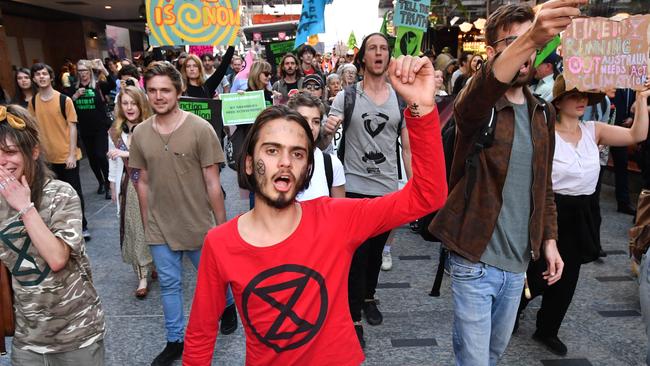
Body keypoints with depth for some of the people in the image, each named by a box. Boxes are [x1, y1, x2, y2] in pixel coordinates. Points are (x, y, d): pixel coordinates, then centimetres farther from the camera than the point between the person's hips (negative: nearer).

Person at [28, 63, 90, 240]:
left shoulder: (64, 100, -9)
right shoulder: (33, 102, 3)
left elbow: (72, 127, -9)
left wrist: (72, 154, -13)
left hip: (67, 155, -4)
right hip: (49, 156, 4)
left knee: (74, 191, 3)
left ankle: (82, 226, 15)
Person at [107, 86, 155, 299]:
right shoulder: (115, 131, 8)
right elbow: (113, 162, 14)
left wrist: (128, 154, -21)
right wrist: (113, 188, 17)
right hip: (128, 186, 4)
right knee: (134, 229, 3)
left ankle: (157, 264, 27)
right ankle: (142, 276, 10)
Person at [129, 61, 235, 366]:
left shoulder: (200, 129, -14)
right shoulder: (140, 133, -2)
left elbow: (212, 182, -11)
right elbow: (143, 182, 6)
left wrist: (221, 225, -8)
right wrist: (147, 224, 9)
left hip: (198, 226, -3)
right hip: (159, 228, 3)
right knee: (169, 284, 16)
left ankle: (228, 306, 48)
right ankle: (175, 341, 35)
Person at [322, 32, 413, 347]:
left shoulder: (401, 99, 4)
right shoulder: (346, 96, -4)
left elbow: (408, 147, 7)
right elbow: (323, 144, -6)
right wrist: (327, 131, -29)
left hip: (388, 189, 3)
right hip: (354, 188, -3)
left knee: (376, 250, 19)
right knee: (356, 254, 2)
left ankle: (369, 297, 43)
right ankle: (354, 317, 16)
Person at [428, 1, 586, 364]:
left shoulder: (543, 113, 7)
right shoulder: (479, 104, -12)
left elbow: (544, 185, 15)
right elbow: (473, 99, -39)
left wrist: (549, 240, 11)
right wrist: (527, 40, -54)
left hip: (517, 262, 6)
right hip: (475, 260, -6)